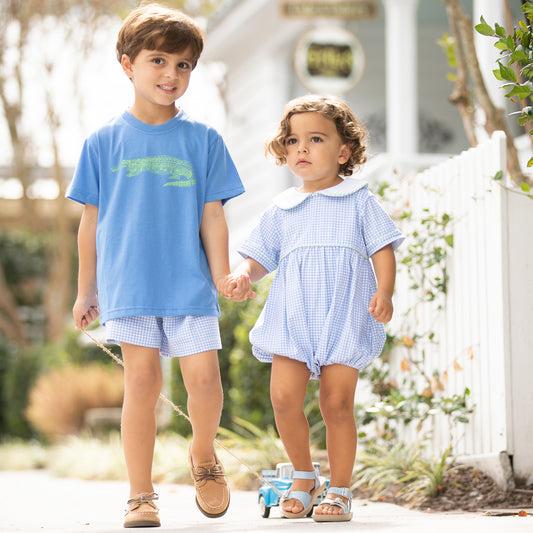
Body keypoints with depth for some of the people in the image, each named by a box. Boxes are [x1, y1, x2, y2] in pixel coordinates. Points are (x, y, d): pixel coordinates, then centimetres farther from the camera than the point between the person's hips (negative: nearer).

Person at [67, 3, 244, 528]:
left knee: (203, 376, -7)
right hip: (127, 283, 0)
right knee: (141, 381, -3)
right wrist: (86, 289, 10)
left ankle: (203, 455, 23)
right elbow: (90, 219, 8)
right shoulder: (105, 141, 4)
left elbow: (211, 215, 6)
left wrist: (223, 278, -1)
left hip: (189, 283, 1)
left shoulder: (202, 139, 5)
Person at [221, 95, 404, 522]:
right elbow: (260, 255, 18)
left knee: (337, 404, -6)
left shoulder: (359, 201, 7)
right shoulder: (281, 209, 16)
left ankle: (339, 491, 7)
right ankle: (304, 477, 12)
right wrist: (244, 276, -4)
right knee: (284, 397, -10)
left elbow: (383, 249, 2)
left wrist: (385, 292, -14)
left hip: (344, 319, -2)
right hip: (292, 318, 3)